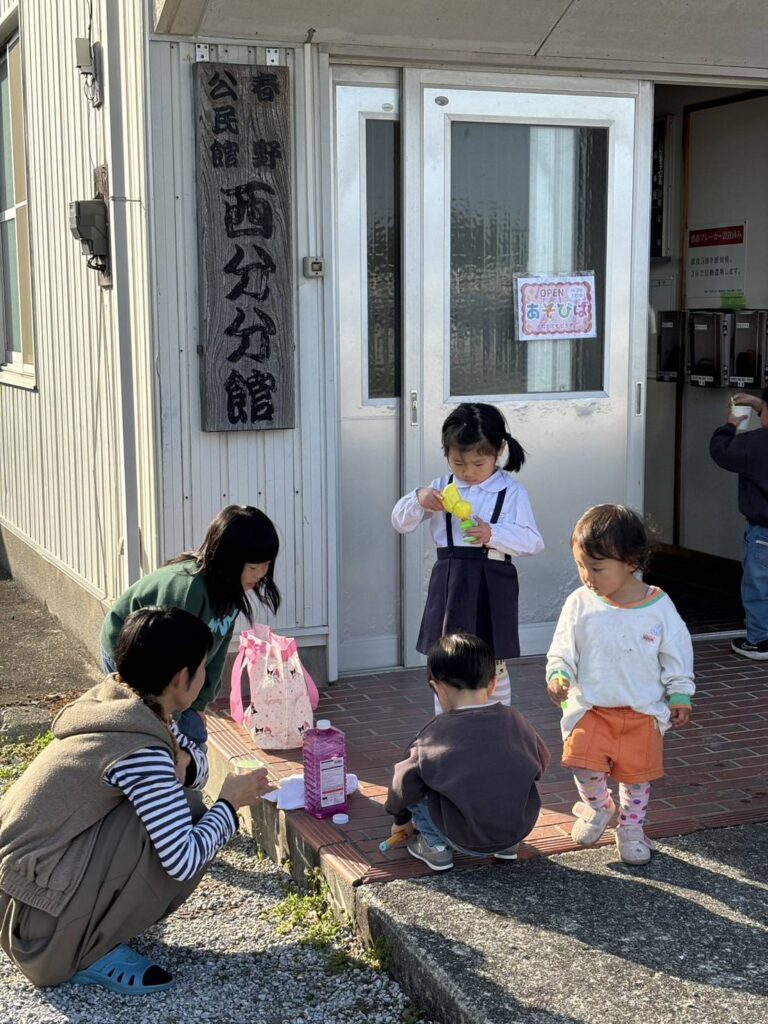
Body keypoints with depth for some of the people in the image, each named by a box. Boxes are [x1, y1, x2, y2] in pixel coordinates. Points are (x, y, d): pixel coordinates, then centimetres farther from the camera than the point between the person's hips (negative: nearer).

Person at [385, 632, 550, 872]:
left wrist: (401, 820, 16)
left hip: (468, 841, -4)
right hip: (521, 829, 4)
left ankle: (435, 845, 9)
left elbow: (404, 784, -5)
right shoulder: (515, 721, -2)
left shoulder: (435, 735, -12)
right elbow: (542, 763, 14)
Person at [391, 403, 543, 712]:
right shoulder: (441, 488, 6)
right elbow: (401, 522, 6)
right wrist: (418, 499, -14)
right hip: (449, 584, 3)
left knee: (494, 670, 11)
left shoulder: (512, 492, -2)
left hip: (491, 586, -2)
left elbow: (532, 541, -9)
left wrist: (493, 534, -25)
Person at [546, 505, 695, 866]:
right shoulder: (580, 604, -8)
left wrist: (680, 696, 1)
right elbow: (562, 650, -2)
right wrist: (559, 676, -19)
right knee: (583, 762, -16)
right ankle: (599, 807, 17)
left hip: (644, 711, 0)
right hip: (591, 707, 0)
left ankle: (631, 827, 35)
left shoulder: (659, 606, -9)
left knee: (637, 774, 8)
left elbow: (677, 655, 2)